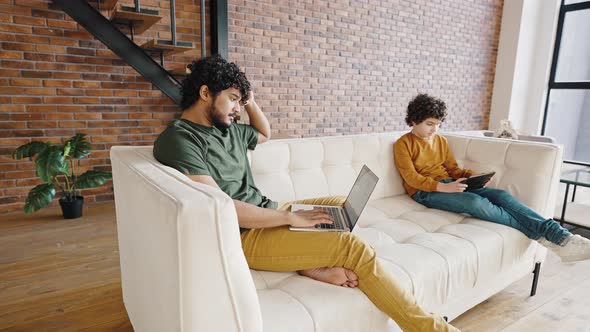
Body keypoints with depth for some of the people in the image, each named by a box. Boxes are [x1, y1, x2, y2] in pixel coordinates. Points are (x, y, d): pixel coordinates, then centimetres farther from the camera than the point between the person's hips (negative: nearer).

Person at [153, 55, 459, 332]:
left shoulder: (229, 128, 11)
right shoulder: (178, 139, -15)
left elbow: (265, 134, 32)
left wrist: (250, 102, 13)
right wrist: (291, 217, -19)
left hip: (267, 211, 10)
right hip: (245, 235, -10)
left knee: (343, 204, 17)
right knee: (351, 245, -18)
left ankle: (309, 264, -10)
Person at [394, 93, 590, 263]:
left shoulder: (441, 141, 18)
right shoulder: (403, 144, -3)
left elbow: (453, 169, 17)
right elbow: (411, 177, -13)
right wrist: (443, 187, -25)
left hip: (448, 184, 6)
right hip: (425, 191, -6)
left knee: (500, 195, -18)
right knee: (476, 202, -32)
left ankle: (561, 237, -28)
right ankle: (540, 235, -26)